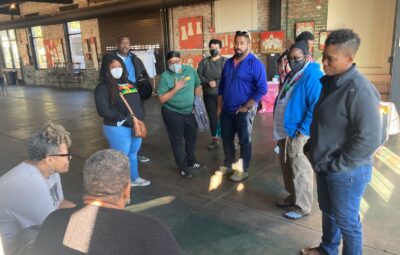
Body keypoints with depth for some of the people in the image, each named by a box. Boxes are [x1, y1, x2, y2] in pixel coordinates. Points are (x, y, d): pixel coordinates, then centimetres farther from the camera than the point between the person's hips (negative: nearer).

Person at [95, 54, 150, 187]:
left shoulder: (128, 83, 12)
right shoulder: (103, 87, -11)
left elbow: (138, 102, 18)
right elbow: (103, 110, -20)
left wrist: (140, 117, 2)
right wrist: (124, 119, -21)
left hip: (136, 126, 7)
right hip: (117, 128, -7)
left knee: (133, 154, 23)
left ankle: (135, 178, 42)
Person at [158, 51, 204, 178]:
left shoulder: (190, 70, -5)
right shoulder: (165, 76, -15)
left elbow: (197, 86, 10)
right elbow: (162, 99, -18)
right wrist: (175, 89, -27)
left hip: (191, 112, 5)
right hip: (173, 114, -4)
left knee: (192, 137, 19)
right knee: (177, 141, 7)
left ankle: (191, 161, 41)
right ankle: (182, 167, 24)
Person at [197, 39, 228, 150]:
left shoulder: (226, 61, -2)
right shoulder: (204, 62, 7)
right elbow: (198, 76, 0)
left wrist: (216, 83, -17)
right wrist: (209, 82, -15)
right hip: (208, 95, 3)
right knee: (212, 117, 9)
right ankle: (215, 140, 21)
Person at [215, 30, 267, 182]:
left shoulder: (255, 64, -12)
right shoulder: (228, 63, 8)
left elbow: (262, 89, -17)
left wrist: (246, 107, -17)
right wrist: (219, 106, 11)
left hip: (244, 111, -6)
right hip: (227, 110, 6)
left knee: (244, 141, 8)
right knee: (226, 139, 16)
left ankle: (243, 170, 23)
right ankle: (228, 165, 35)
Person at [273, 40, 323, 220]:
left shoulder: (313, 76, -17)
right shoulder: (292, 74, 13)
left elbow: (316, 108, -23)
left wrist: (302, 130, -20)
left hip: (298, 134, -9)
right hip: (284, 131, 9)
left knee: (300, 171, 1)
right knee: (286, 167, 19)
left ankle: (303, 207, 16)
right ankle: (293, 196, 36)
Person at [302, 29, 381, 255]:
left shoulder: (359, 89, -25)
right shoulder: (330, 81, 4)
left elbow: (369, 140, -28)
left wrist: (336, 165, -18)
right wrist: (315, 149, 13)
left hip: (346, 171, -9)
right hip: (325, 166, 9)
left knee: (346, 221, 10)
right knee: (328, 211, 25)